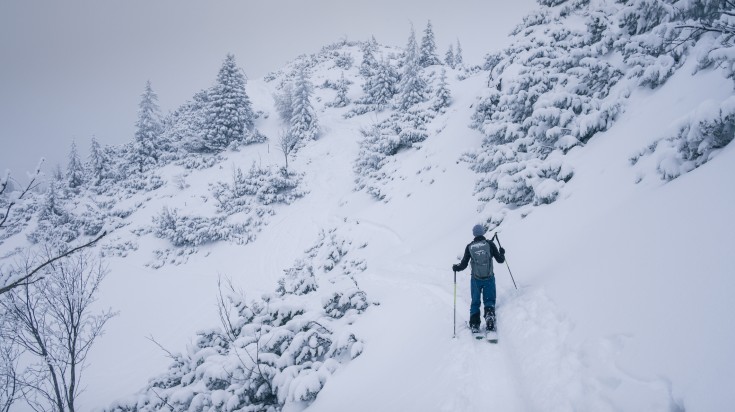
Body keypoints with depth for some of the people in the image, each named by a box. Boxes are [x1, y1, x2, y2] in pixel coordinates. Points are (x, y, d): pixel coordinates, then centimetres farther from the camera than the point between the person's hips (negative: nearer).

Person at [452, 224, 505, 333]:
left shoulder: (469, 247, -4)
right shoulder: (490, 244, -7)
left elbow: (463, 265, -2)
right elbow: (500, 260, -1)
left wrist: (456, 268, 18)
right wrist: (502, 253, 20)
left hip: (476, 279, 1)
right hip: (489, 279, -1)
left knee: (475, 302, 16)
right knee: (489, 301, 12)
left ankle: (474, 325, 8)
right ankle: (489, 315, -15)